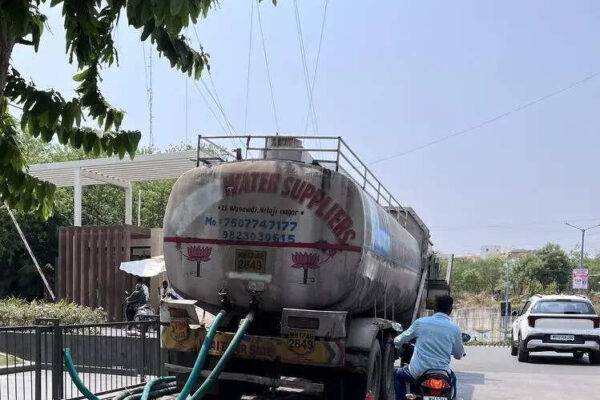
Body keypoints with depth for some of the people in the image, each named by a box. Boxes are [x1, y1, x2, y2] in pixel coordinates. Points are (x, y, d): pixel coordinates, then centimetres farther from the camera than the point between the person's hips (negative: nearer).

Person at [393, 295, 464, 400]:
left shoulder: (420, 322, -1)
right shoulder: (454, 328, -1)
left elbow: (400, 340, 11)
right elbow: (459, 355, 11)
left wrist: (396, 341, 36)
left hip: (418, 372, -1)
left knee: (399, 374, 30)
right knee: (453, 378, 36)